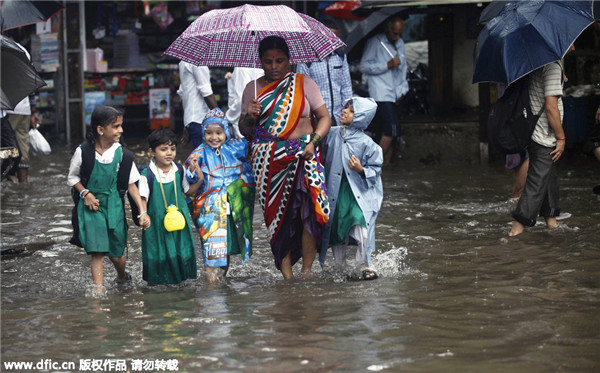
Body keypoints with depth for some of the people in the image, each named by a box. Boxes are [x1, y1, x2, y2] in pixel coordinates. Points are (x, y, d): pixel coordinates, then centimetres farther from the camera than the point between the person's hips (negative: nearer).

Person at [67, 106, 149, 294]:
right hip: (91, 206, -2)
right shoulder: (83, 152, -9)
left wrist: (142, 211, -4)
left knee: (116, 254, 11)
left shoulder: (121, 153, -5)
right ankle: (98, 290, -12)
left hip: (114, 206, 2)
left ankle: (122, 277, 41)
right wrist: (85, 193, -11)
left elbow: (131, 184, 1)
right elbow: (72, 177, 6)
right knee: (97, 252, -12)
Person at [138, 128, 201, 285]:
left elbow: (188, 191, 12)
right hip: (157, 219, -4)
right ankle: (157, 279, 17)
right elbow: (143, 198, -9)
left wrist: (200, 180, -4)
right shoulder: (147, 174, -11)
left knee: (181, 247, 8)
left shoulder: (179, 171, 2)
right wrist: (143, 215, -26)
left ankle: (178, 277, 24)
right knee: (158, 249, 1)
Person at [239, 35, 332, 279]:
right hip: (268, 161, 2)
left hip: (303, 156, -1)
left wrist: (314, 141, -10)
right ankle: (285, 271, 2)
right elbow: (243, 130, 15)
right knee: (276, 213, -4)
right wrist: (249, 117, -7)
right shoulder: (252, 89, 12)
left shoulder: (303, 84, 7)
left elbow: (324, 117, 6)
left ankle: (307, 270, -7)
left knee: (308, 209, -16)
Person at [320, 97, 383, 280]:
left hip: (358, 193, -4)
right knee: (335, 229, 6)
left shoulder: (366, 143, -7)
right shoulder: (332, 135, 4)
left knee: (360, 222, -23)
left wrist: (361, 170, -20)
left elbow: (375, 170, -3)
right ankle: (340, 267, 23)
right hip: (334, 193, 4)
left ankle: (365, 265, -10)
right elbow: (322, 159, 19)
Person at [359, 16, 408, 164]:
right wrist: (388, 65, -16)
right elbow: (364, 66, -10)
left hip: (394, 95, 7)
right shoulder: (374, 43, -6)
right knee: (393, 129, -16)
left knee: (389, 131, 4)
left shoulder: (400, 43, 17)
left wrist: (402, 89, 15)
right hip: (381, 95, -7)